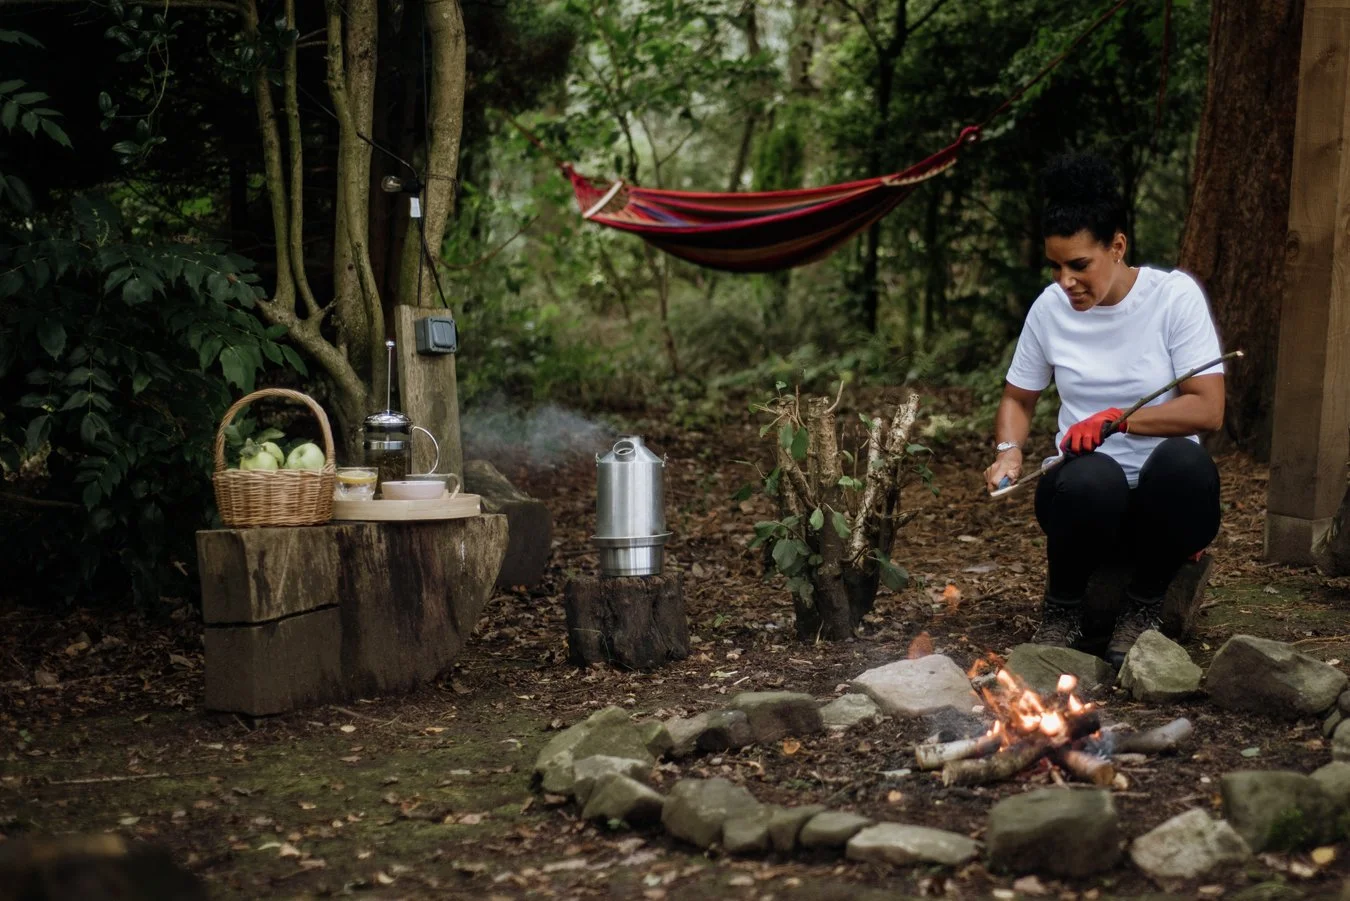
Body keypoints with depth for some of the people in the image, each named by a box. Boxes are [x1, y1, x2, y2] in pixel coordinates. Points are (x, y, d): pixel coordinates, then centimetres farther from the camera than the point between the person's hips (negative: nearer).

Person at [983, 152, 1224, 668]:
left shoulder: (1175, 296, -8)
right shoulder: (1051, 307, 1)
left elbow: (1208, 410, -13)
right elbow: (1017, 398, 14)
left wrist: (1117, 420, -22)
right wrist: (1009, 450, -7)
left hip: (1162, 492, -1)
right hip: (1086, 492, 1)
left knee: (1183, 462, -37)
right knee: (1093, 477, -37)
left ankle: (1143, 609, -10)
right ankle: (1062, 608, -7)